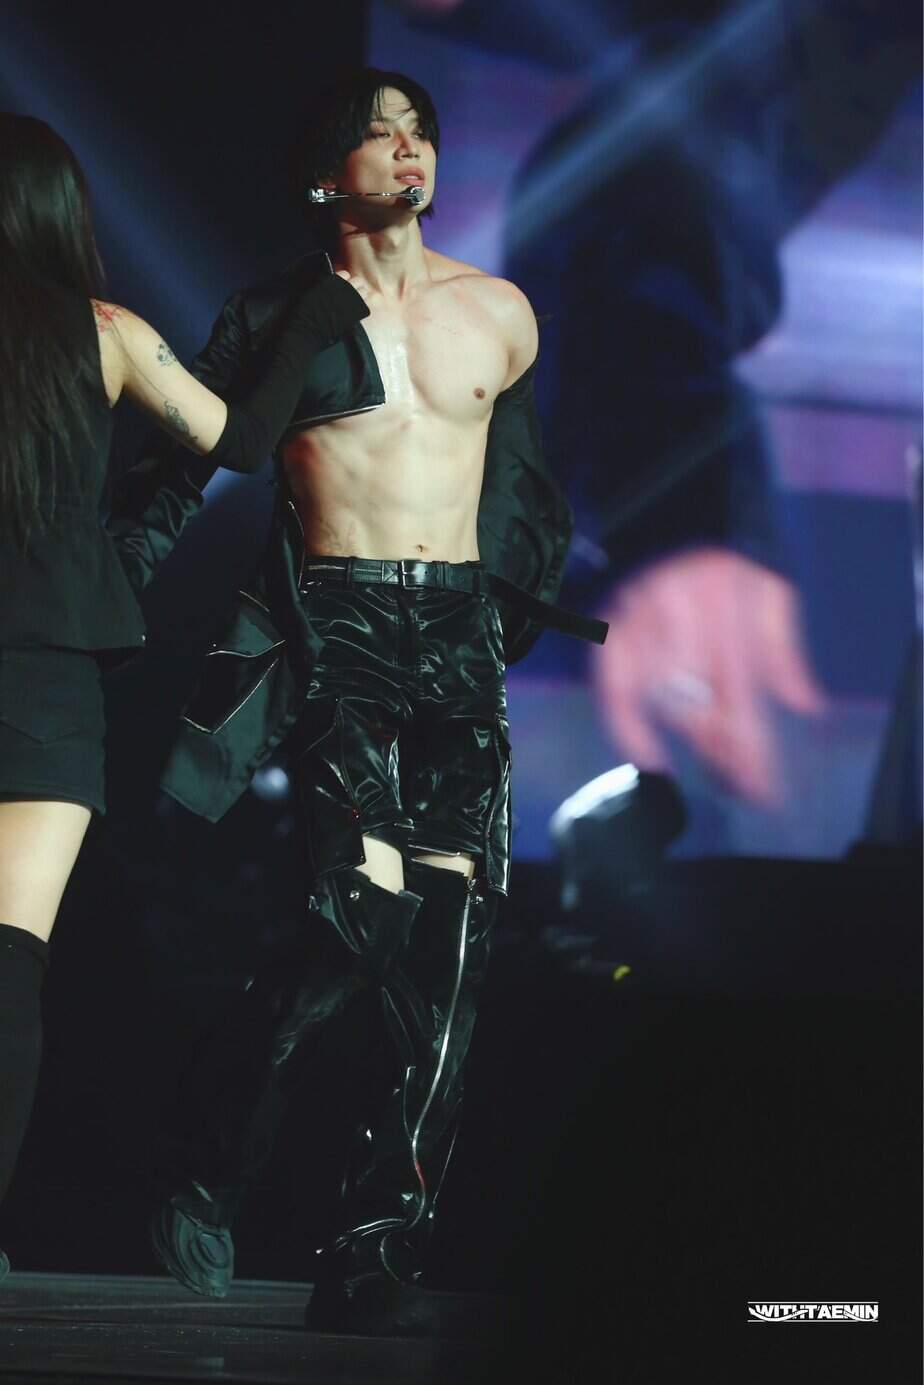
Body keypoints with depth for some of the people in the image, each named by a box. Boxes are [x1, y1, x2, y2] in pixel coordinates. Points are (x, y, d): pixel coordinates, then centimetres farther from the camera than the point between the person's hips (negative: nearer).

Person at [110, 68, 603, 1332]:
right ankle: (209, 1167, 2)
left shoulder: (499, 317, 13)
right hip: (334, 631, -4)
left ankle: (375, 1260, -2)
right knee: (367, 909, -20)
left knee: (451, 938, -7)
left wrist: (527, 604, 29)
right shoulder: (279, 319, 4)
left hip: (458, 635, 4)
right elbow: (178, 467, 7)